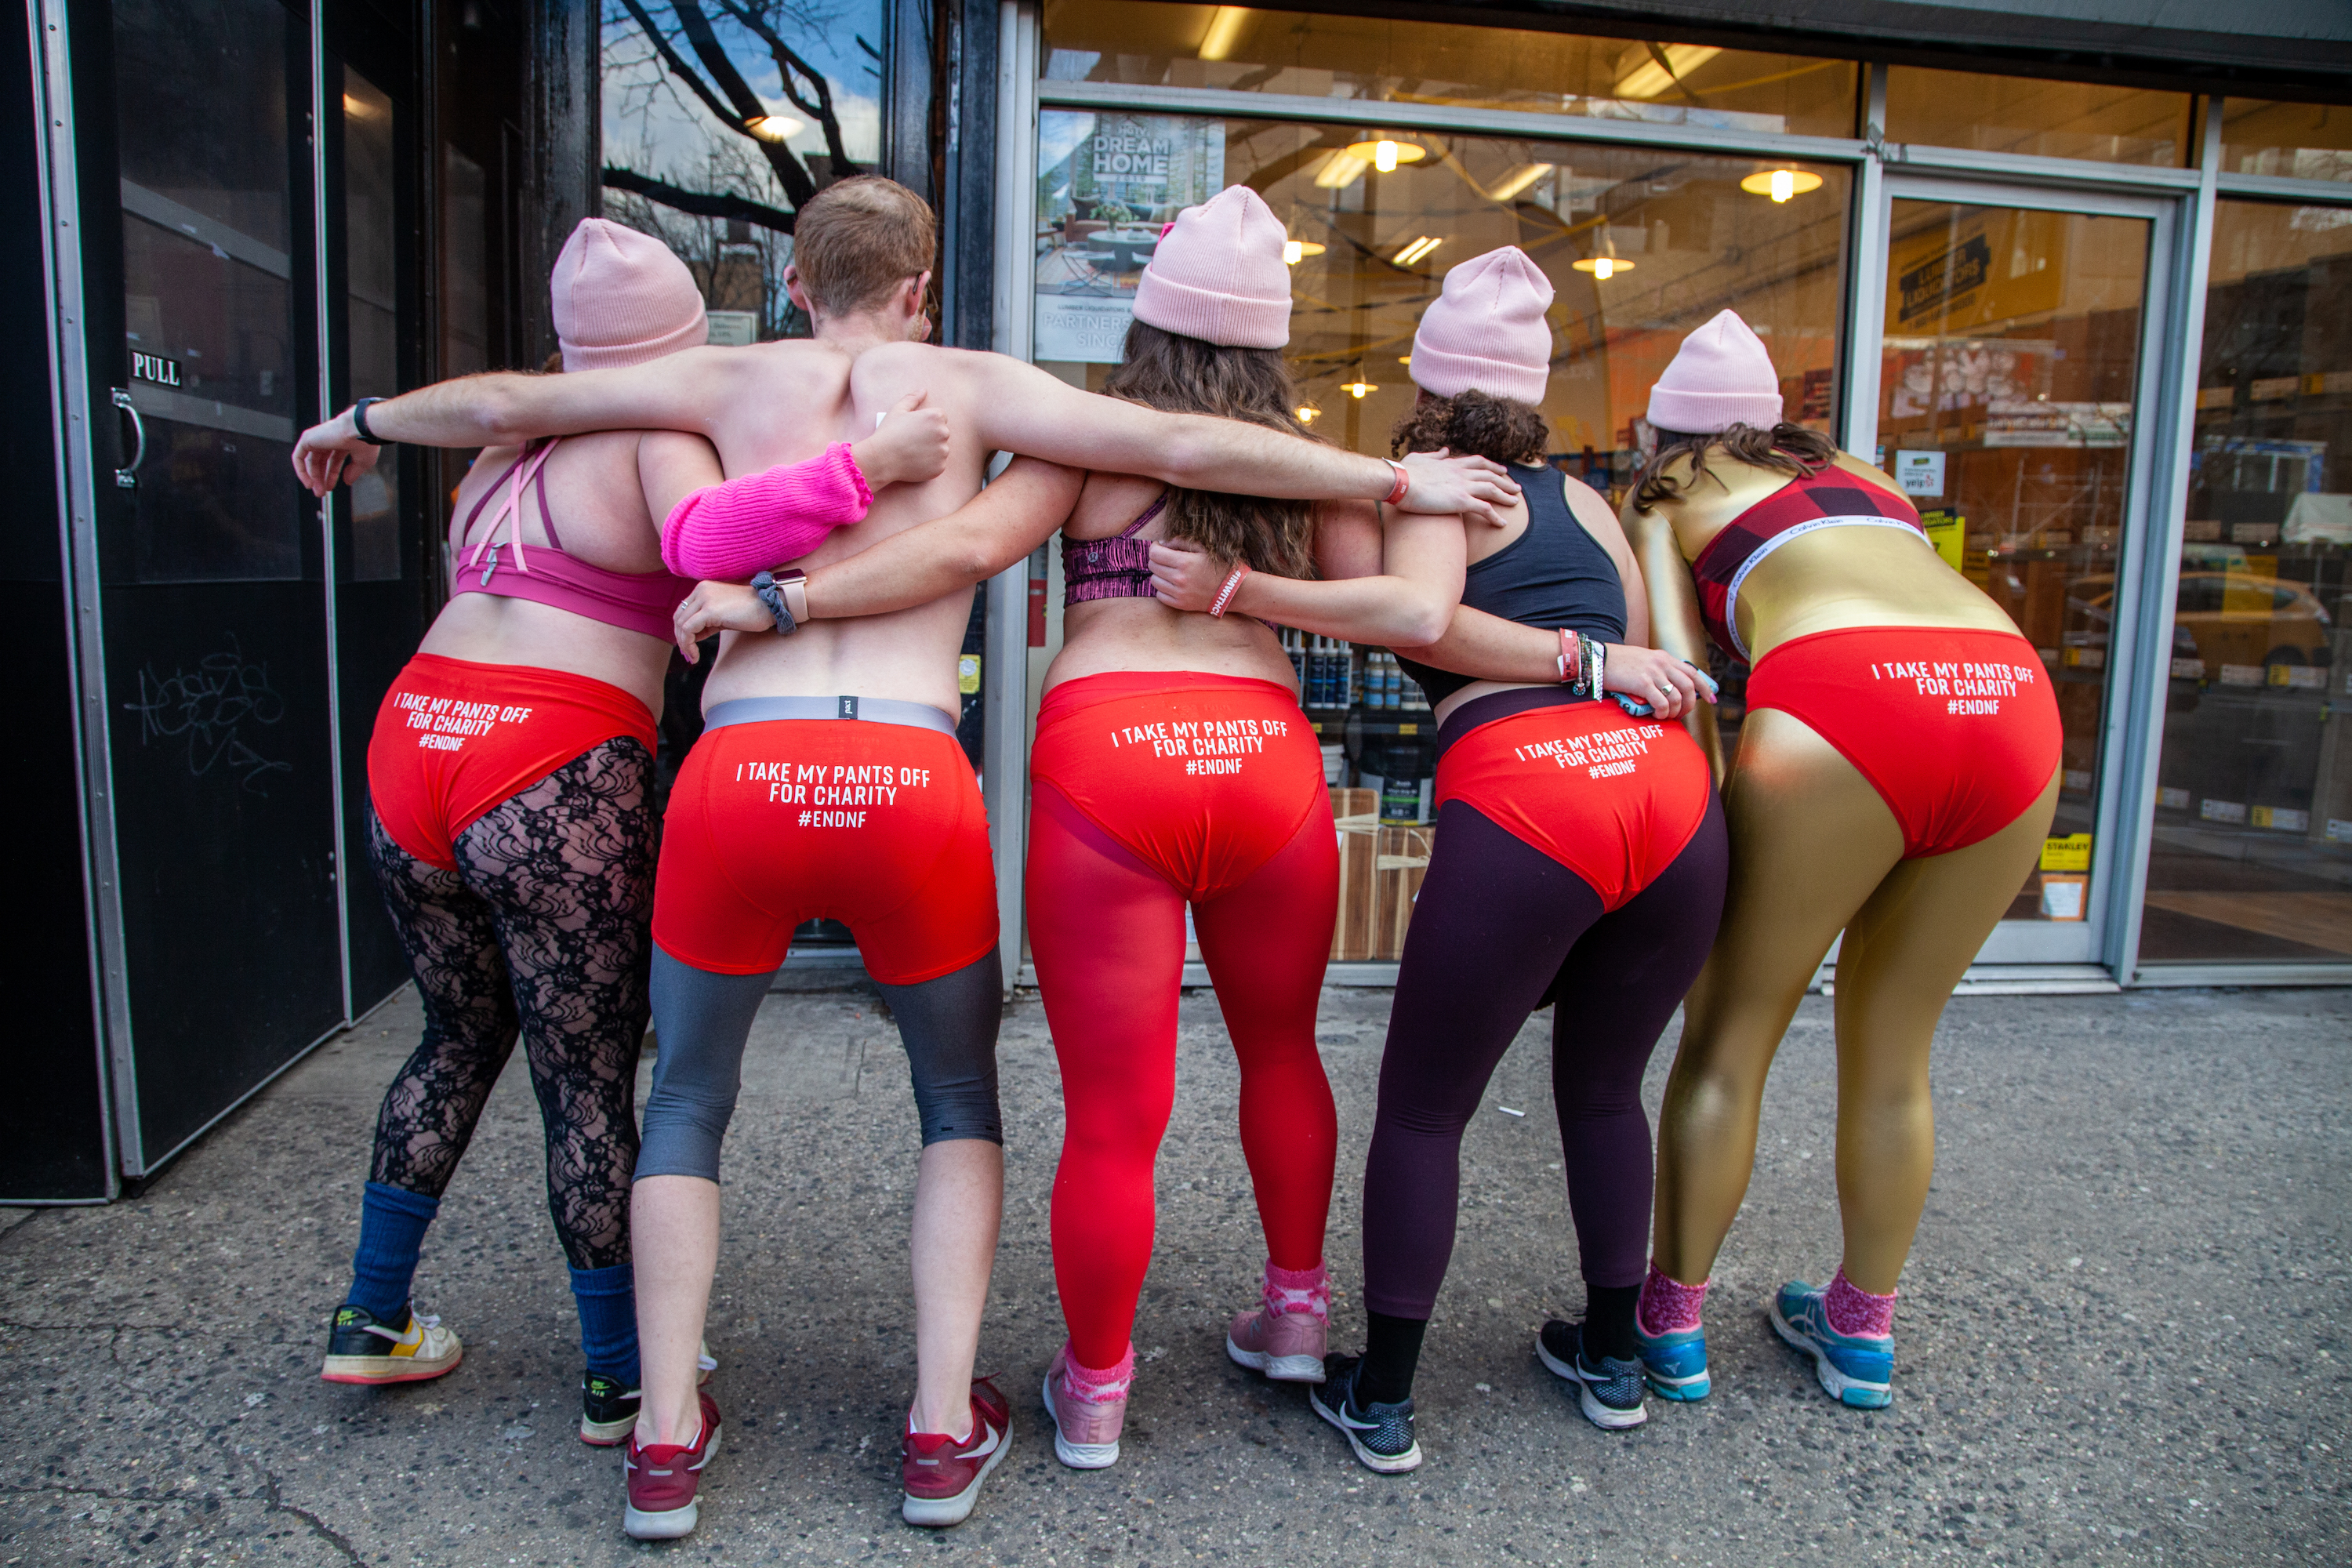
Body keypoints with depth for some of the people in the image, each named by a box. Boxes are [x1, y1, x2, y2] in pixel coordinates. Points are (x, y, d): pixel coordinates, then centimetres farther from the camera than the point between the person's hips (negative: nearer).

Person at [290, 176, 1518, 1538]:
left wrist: (356, 424, 40)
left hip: (737, 773, 1)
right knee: (961, 1094, 22)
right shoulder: (969, 383, 10)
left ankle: (665, 1440, 23)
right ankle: (946, 1430, 20)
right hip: (914, 779, -1)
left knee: (688, 1102, 22)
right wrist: (1401, 482, 10)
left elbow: (500, 402, 20)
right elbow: (1182, 446, 2)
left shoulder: (736, 379, 15)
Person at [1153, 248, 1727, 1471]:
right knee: (1604, 1088, 26)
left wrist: (1240, 591, -9)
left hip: (1519, 797, -5)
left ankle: (1381, 1400, 22)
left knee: (1422, 1110, 12)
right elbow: (1642, 655, 18)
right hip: (1668, 782, 5)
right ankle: (1612, 1359, 39)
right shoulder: (1585, 502, 26)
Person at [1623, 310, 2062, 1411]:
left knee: (1730, 1038, 11)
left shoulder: (1661, 497, 22)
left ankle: (1672, 1322, 23)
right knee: (1893, 1049, 19)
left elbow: (1677, 659, 8)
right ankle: (1863, 1331, 34)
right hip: (2016, 688, 5)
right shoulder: (1858, 476, 36)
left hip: (1842, 699, -5)